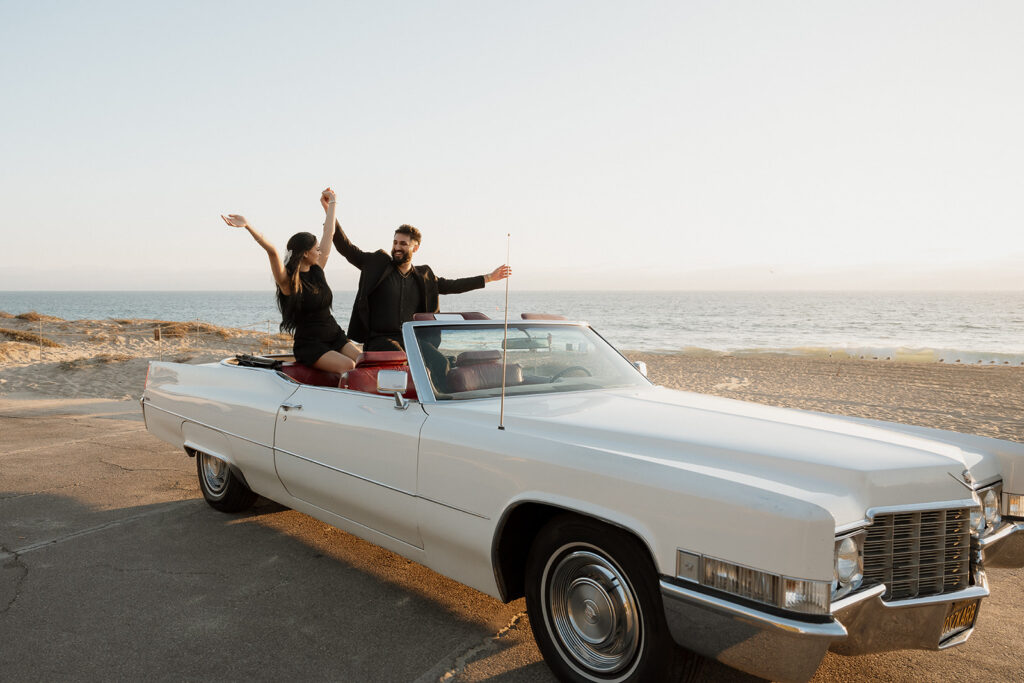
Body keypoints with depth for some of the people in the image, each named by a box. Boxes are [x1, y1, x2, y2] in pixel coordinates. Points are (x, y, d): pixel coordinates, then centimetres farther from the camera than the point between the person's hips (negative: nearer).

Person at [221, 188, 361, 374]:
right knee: (348, 366, -28)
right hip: (309, 343, -6)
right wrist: (247, 226, -37)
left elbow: (328, 233, 17)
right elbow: (272, 251, -25)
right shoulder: (288, 280, -9)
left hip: (336, 336, 6)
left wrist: (332, 204, 25)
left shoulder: (317, 270, 8)